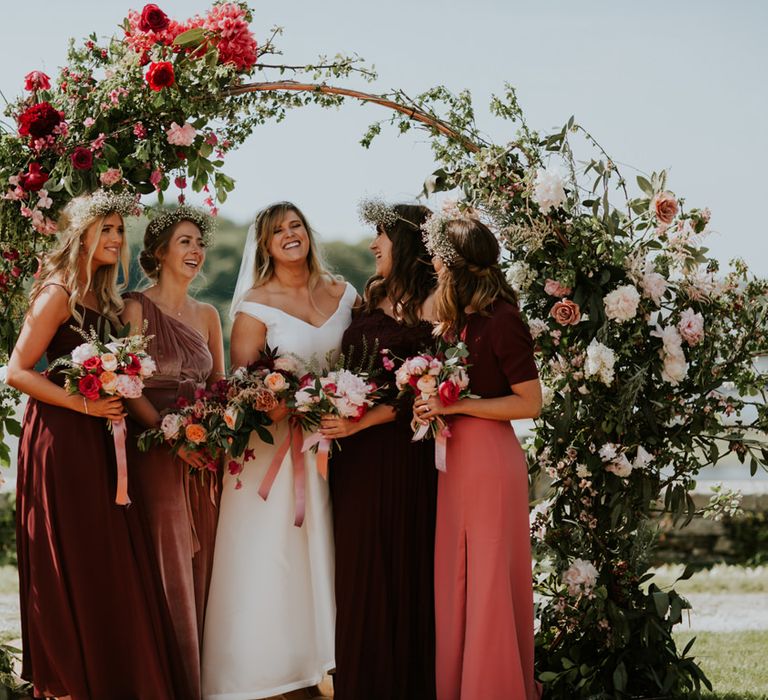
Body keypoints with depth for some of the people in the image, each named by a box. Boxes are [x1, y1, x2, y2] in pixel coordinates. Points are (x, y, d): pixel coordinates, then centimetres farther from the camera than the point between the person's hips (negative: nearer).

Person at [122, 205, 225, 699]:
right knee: (169, 569, -5)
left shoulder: (207, 316, 14)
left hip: (205, 458, 5)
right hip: (157, 450, -5)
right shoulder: (138, 309, -3)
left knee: (202, 564, 7)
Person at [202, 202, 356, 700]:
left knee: (323, 552, 6)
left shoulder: (342, 294, 8)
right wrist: (287, 401, -22)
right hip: (276, 442, -4)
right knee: (273, 553, -4)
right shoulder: (256, 303, -4)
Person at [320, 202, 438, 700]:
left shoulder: (432, 305, -8)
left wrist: (362, 421, -20)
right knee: (358, 570, 9)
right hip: (356, 454, 7)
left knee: (399, 569, 0)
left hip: (400, 452, -7)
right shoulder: (375, 299, 14)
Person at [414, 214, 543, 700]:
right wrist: (431, 405, 6)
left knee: (489, 583, -1)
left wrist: (457, 406, -17)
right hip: (457, 456, 9)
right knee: (454, 581, 12)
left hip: (490, 456, -8)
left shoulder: (500, 320, -15)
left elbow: (530, 404, -15)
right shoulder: (457, 317, 10)